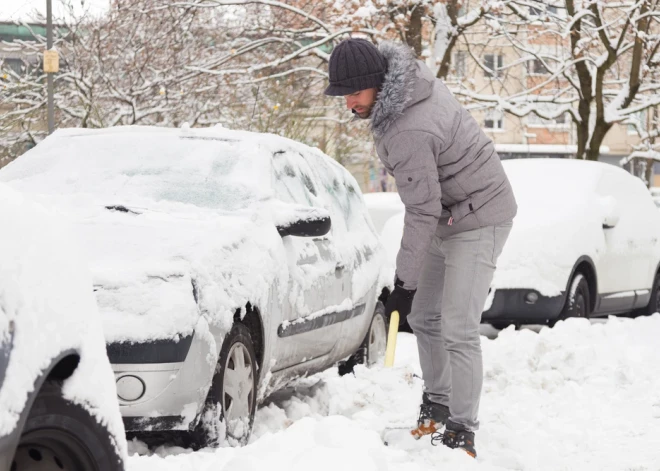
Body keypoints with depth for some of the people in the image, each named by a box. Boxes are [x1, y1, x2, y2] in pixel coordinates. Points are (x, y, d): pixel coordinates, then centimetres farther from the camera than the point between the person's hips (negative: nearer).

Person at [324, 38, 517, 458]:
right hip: (448, 216, 10)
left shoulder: (409, 133, -33)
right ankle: (436, 405, 28)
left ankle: (462, 431, -10)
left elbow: (422, 212, -28)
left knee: (458, 329, -15)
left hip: (479, 221, -10)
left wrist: (405, 282, -22)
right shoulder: (411, 74, -4)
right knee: (423, 316, 15)